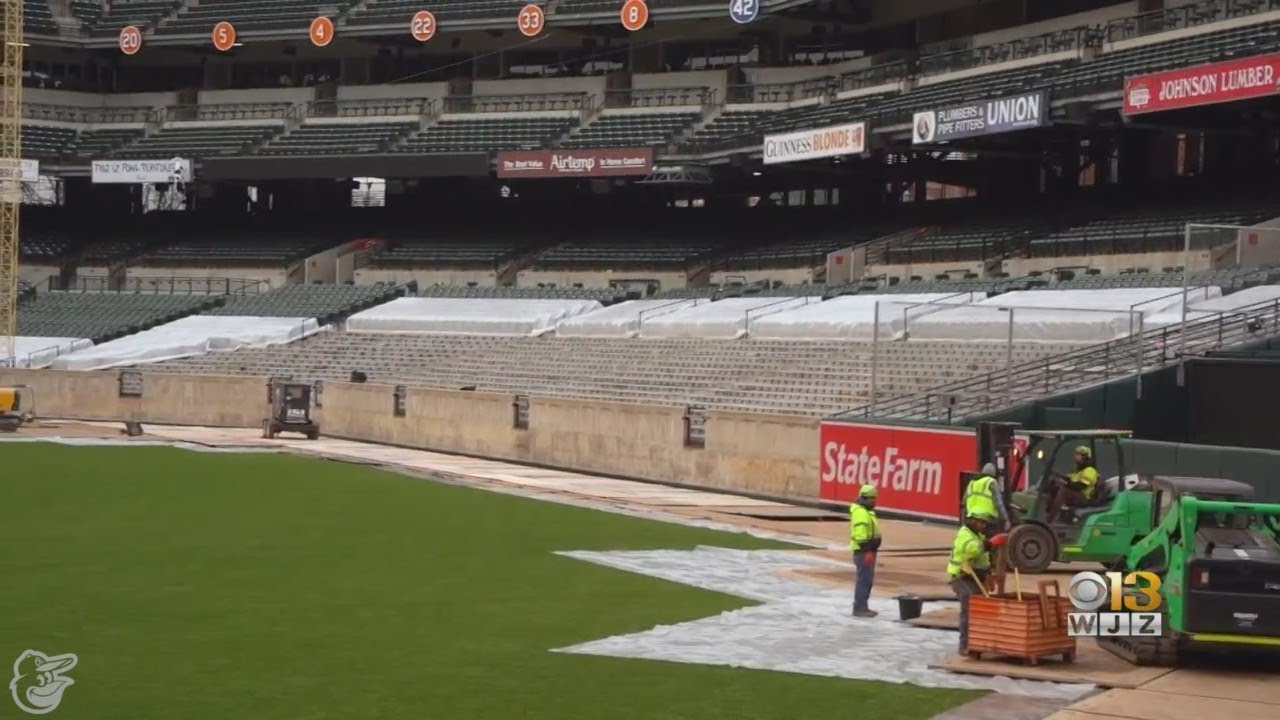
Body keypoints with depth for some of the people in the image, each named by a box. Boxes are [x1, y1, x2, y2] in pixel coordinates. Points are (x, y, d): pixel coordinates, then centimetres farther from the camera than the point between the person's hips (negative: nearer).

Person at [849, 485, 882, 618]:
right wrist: (867, 551, -25)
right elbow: (860, 535, -24)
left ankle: (862, 607, 20)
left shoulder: (866, 511, 17)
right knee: (864, 580, -8)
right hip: (863, 552, -11)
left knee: (867, 580, 14)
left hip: (868, 551, 11)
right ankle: (859, 609, -6)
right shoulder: (860, 512, -18)